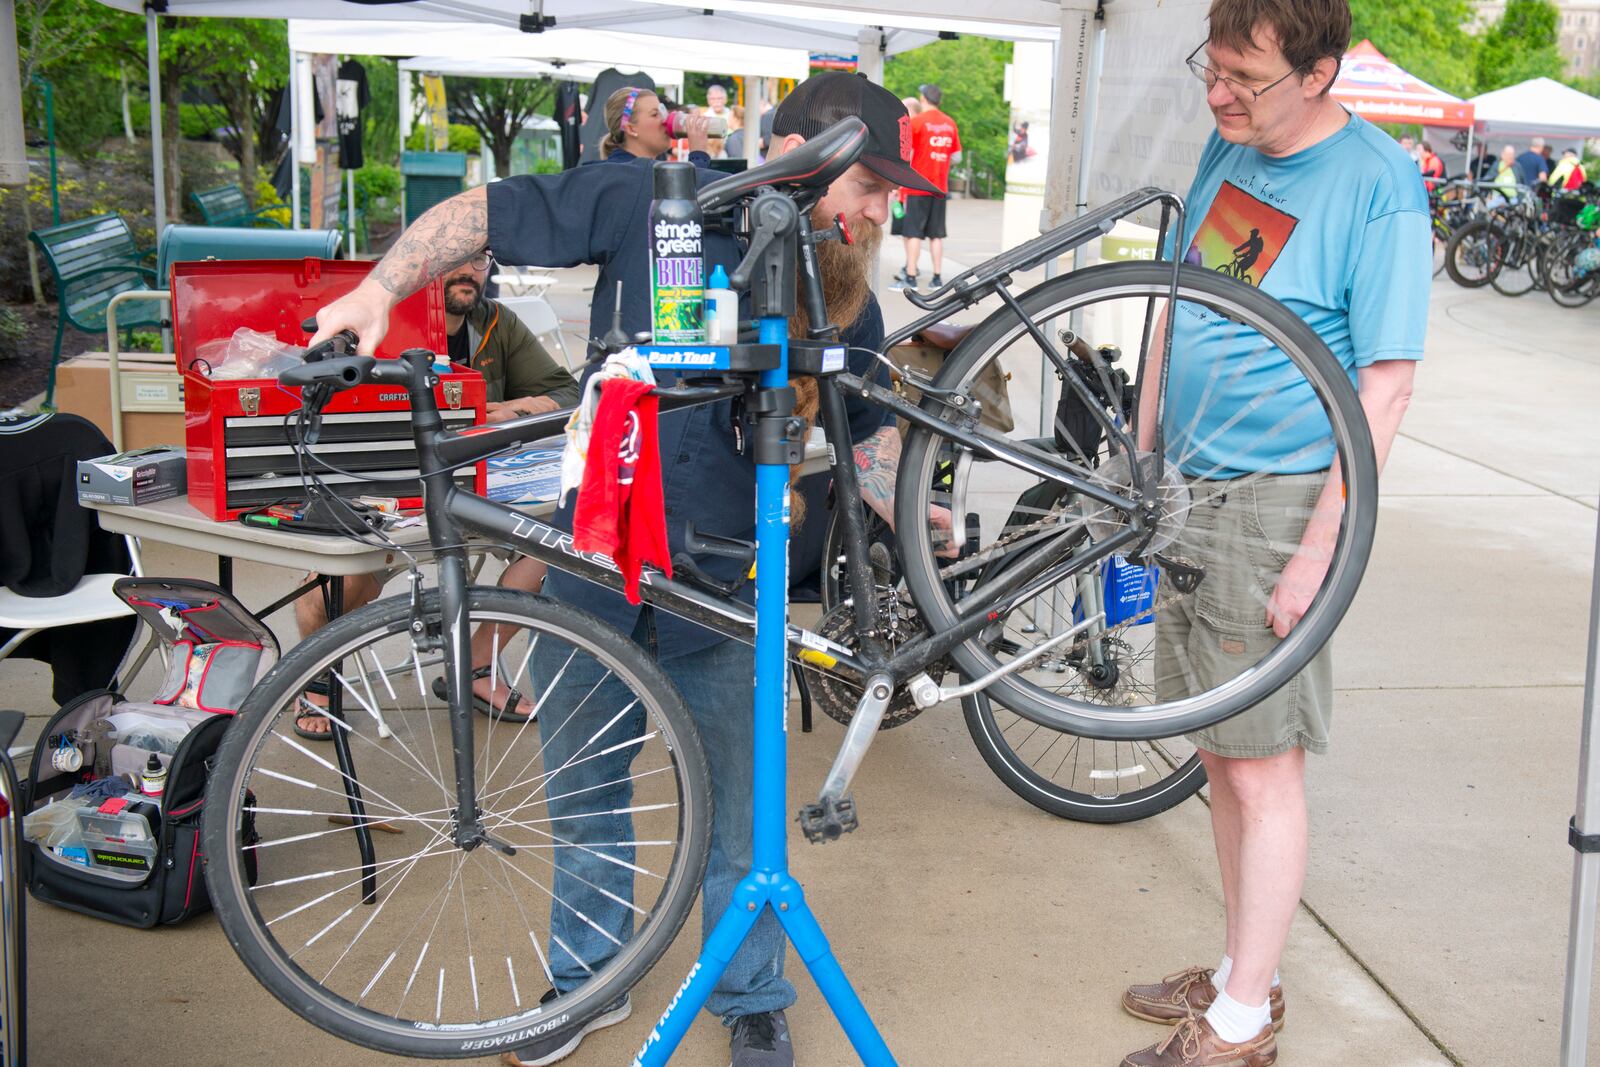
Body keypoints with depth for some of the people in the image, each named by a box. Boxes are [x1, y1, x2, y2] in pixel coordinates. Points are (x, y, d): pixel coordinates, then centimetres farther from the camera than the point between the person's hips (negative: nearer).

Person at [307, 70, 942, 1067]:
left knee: (735, 808, 9)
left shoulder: (845, 297, -5)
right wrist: (378, 290, -15)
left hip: (724, 584, 1)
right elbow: (481, 212, -6)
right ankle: (588, 980, 39)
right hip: (593, 557, 0)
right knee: (586, 791, 16)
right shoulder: (653, 199, -13)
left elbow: (870, 423, 11)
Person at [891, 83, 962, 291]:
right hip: (940, 187, 5)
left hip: (918, 186, -5)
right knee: (936, 234, 9)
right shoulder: (950, 123, 8)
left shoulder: (915, 121, -7)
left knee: (914, 233, -3)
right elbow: (956, 156, 13)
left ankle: (910, 278, -5)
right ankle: (938, 277, 9)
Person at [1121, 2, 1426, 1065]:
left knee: (1262, 767, -2)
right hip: (1190, 494, 7)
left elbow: (1386, 383, -15)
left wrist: (1319, 548, -18)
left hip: (1279, 500, -7)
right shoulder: (1227, 150, 9)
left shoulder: (1378, 182, -13)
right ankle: (1243, 972, 28)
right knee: (1221, 751, 14)